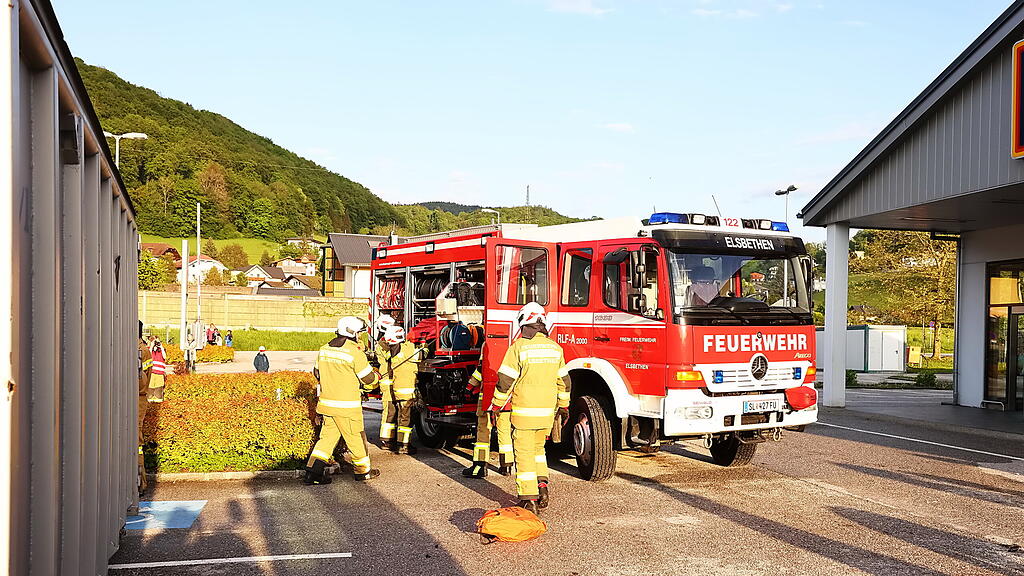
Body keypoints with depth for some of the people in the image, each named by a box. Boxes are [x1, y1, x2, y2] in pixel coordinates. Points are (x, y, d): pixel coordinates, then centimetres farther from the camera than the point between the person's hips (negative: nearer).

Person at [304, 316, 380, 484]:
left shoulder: (324, 349, 6)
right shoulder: (355, 353, -17)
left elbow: (317, 372, 18)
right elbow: (369, 379, -10)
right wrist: (376, 375, 13)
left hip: (326, 402, 7)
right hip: (347, 405, -7)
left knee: (328, 436, 14)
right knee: (356, 437, 9)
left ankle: (313, 472, 7)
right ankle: (362, 471, 24)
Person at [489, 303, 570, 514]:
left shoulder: (518, 347, -11)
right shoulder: (555, 348, 5)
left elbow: (505, 380, -11)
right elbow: (563, 381, 12)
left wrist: (496, 406, 0)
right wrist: (564, 406, 23)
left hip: (523, 411, -5)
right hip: (547, 411, 5)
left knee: (524, 454, 3)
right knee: (538, 449, 24)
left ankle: (528, 500, 3)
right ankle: (542, 484, 12)